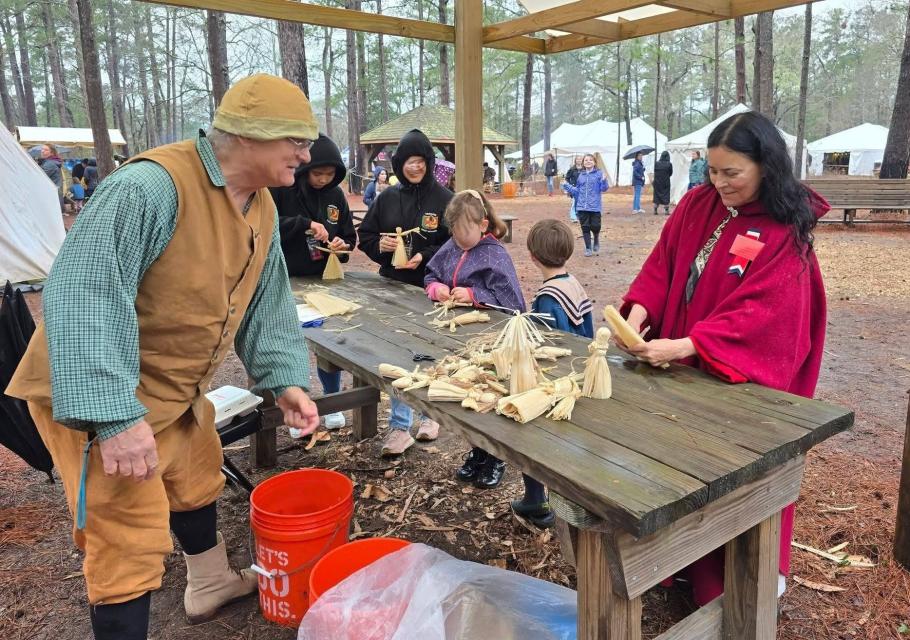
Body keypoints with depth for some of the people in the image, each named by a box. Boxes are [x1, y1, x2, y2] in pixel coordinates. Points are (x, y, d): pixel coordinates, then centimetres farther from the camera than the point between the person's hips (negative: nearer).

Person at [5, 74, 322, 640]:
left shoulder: (263, 208, 2)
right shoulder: (153, 186, -28)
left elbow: (266, 302, 9)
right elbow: (83, 296, -33)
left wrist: (285, 378, 1)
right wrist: (113, 415, -35)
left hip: (179, 389, 9)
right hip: (99, 396, -9)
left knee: (197, 484, 25)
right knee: (131, 541, -1)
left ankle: (212, 583, 49)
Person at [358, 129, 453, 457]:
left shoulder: (444, 199, -8)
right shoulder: (386, 198, 4)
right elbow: (364, 236, 9)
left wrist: (424, 257, -20)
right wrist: (380, 245, -12)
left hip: (429, 289, -3)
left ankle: (428, 414, 33)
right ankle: (399, 425, 15)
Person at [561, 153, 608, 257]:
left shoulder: (599, 174, -2)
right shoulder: (581, 176, 10)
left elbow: (603, 188, -7)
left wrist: (604, 181, -25)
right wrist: (568, 187, 5)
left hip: (595, 206, -3)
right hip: (582, 207, 3)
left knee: (595, 226, -4)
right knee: (585, 227, 6)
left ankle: (596, 241, 27)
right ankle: (588, 248, 17)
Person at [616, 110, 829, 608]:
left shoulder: (784, 235, -15)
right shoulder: (697, 205, 1)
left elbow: (757, 314, -23)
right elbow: (661, 266, -1)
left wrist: (683, 346, -32)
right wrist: (638, 314, -19)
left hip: (739, 379, -4)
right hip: (679, 369, 5)